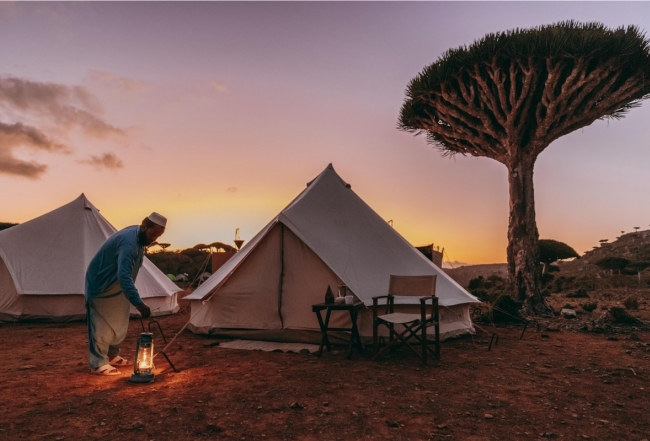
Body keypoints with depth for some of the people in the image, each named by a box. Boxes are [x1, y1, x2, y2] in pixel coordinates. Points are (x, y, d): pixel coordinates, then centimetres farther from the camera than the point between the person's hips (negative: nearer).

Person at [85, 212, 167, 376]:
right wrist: (139, 303, -49)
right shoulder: (128, 242, -35)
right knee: (102, 327, -3)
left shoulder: (139, 237, -4)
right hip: (100, 287, -9)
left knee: (119, 325, 15)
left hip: (116, 287, 9)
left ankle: (112, 356, 29)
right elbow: (124, 276, -45)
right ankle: (98, 363, 8)